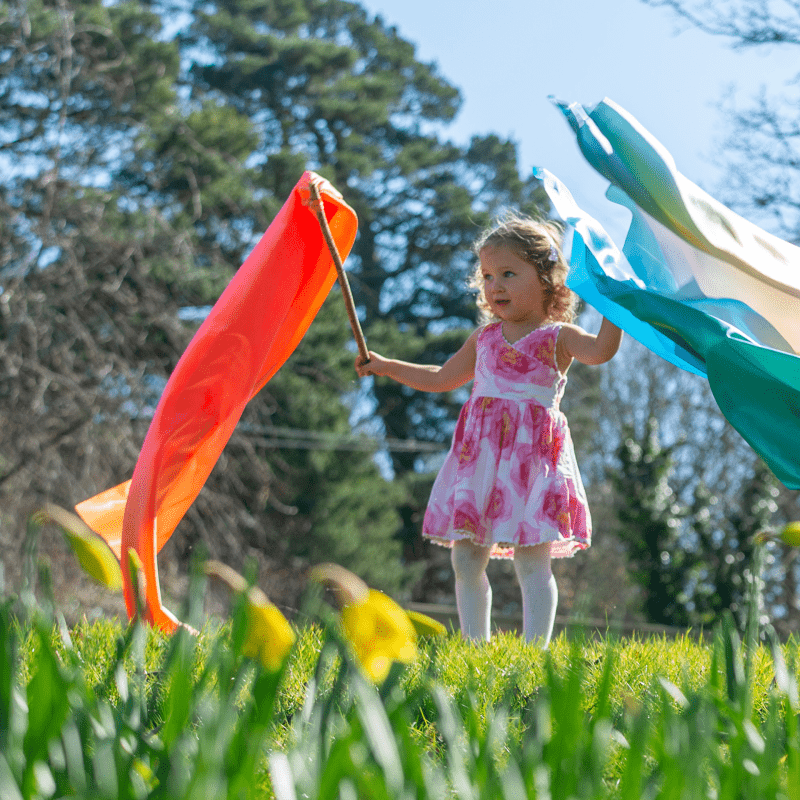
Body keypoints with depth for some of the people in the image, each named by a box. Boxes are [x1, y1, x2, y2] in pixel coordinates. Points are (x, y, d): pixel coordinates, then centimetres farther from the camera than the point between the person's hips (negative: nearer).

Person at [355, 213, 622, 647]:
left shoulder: (557, 337, 1)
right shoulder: (485, 338, 17)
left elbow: (600, 350, -20)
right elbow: (441, 378, 30)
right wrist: (387, 366, 30)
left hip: (532, 458, -5)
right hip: (479, 457, 5)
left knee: (532, 561, -7)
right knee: (466, 559, 3)